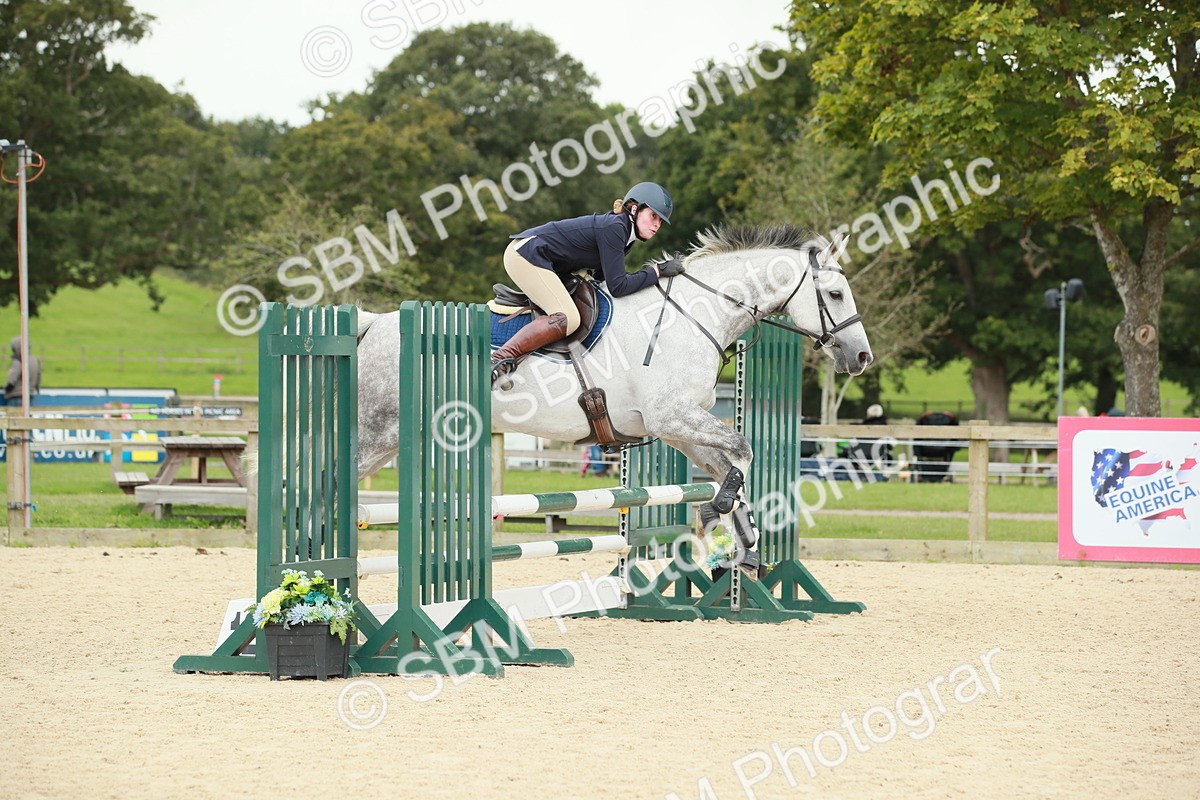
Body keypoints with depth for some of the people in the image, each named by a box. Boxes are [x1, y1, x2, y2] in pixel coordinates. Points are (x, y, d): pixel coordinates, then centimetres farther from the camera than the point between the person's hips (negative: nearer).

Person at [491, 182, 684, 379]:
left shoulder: (622, 230, 10)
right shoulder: (614, 228, -19)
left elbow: (605, 277, 15)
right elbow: (617, 286, -21)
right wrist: (656, 272, -14)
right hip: (527, 255, -11)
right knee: (568, 319, -22)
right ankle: (500, 359, -28)